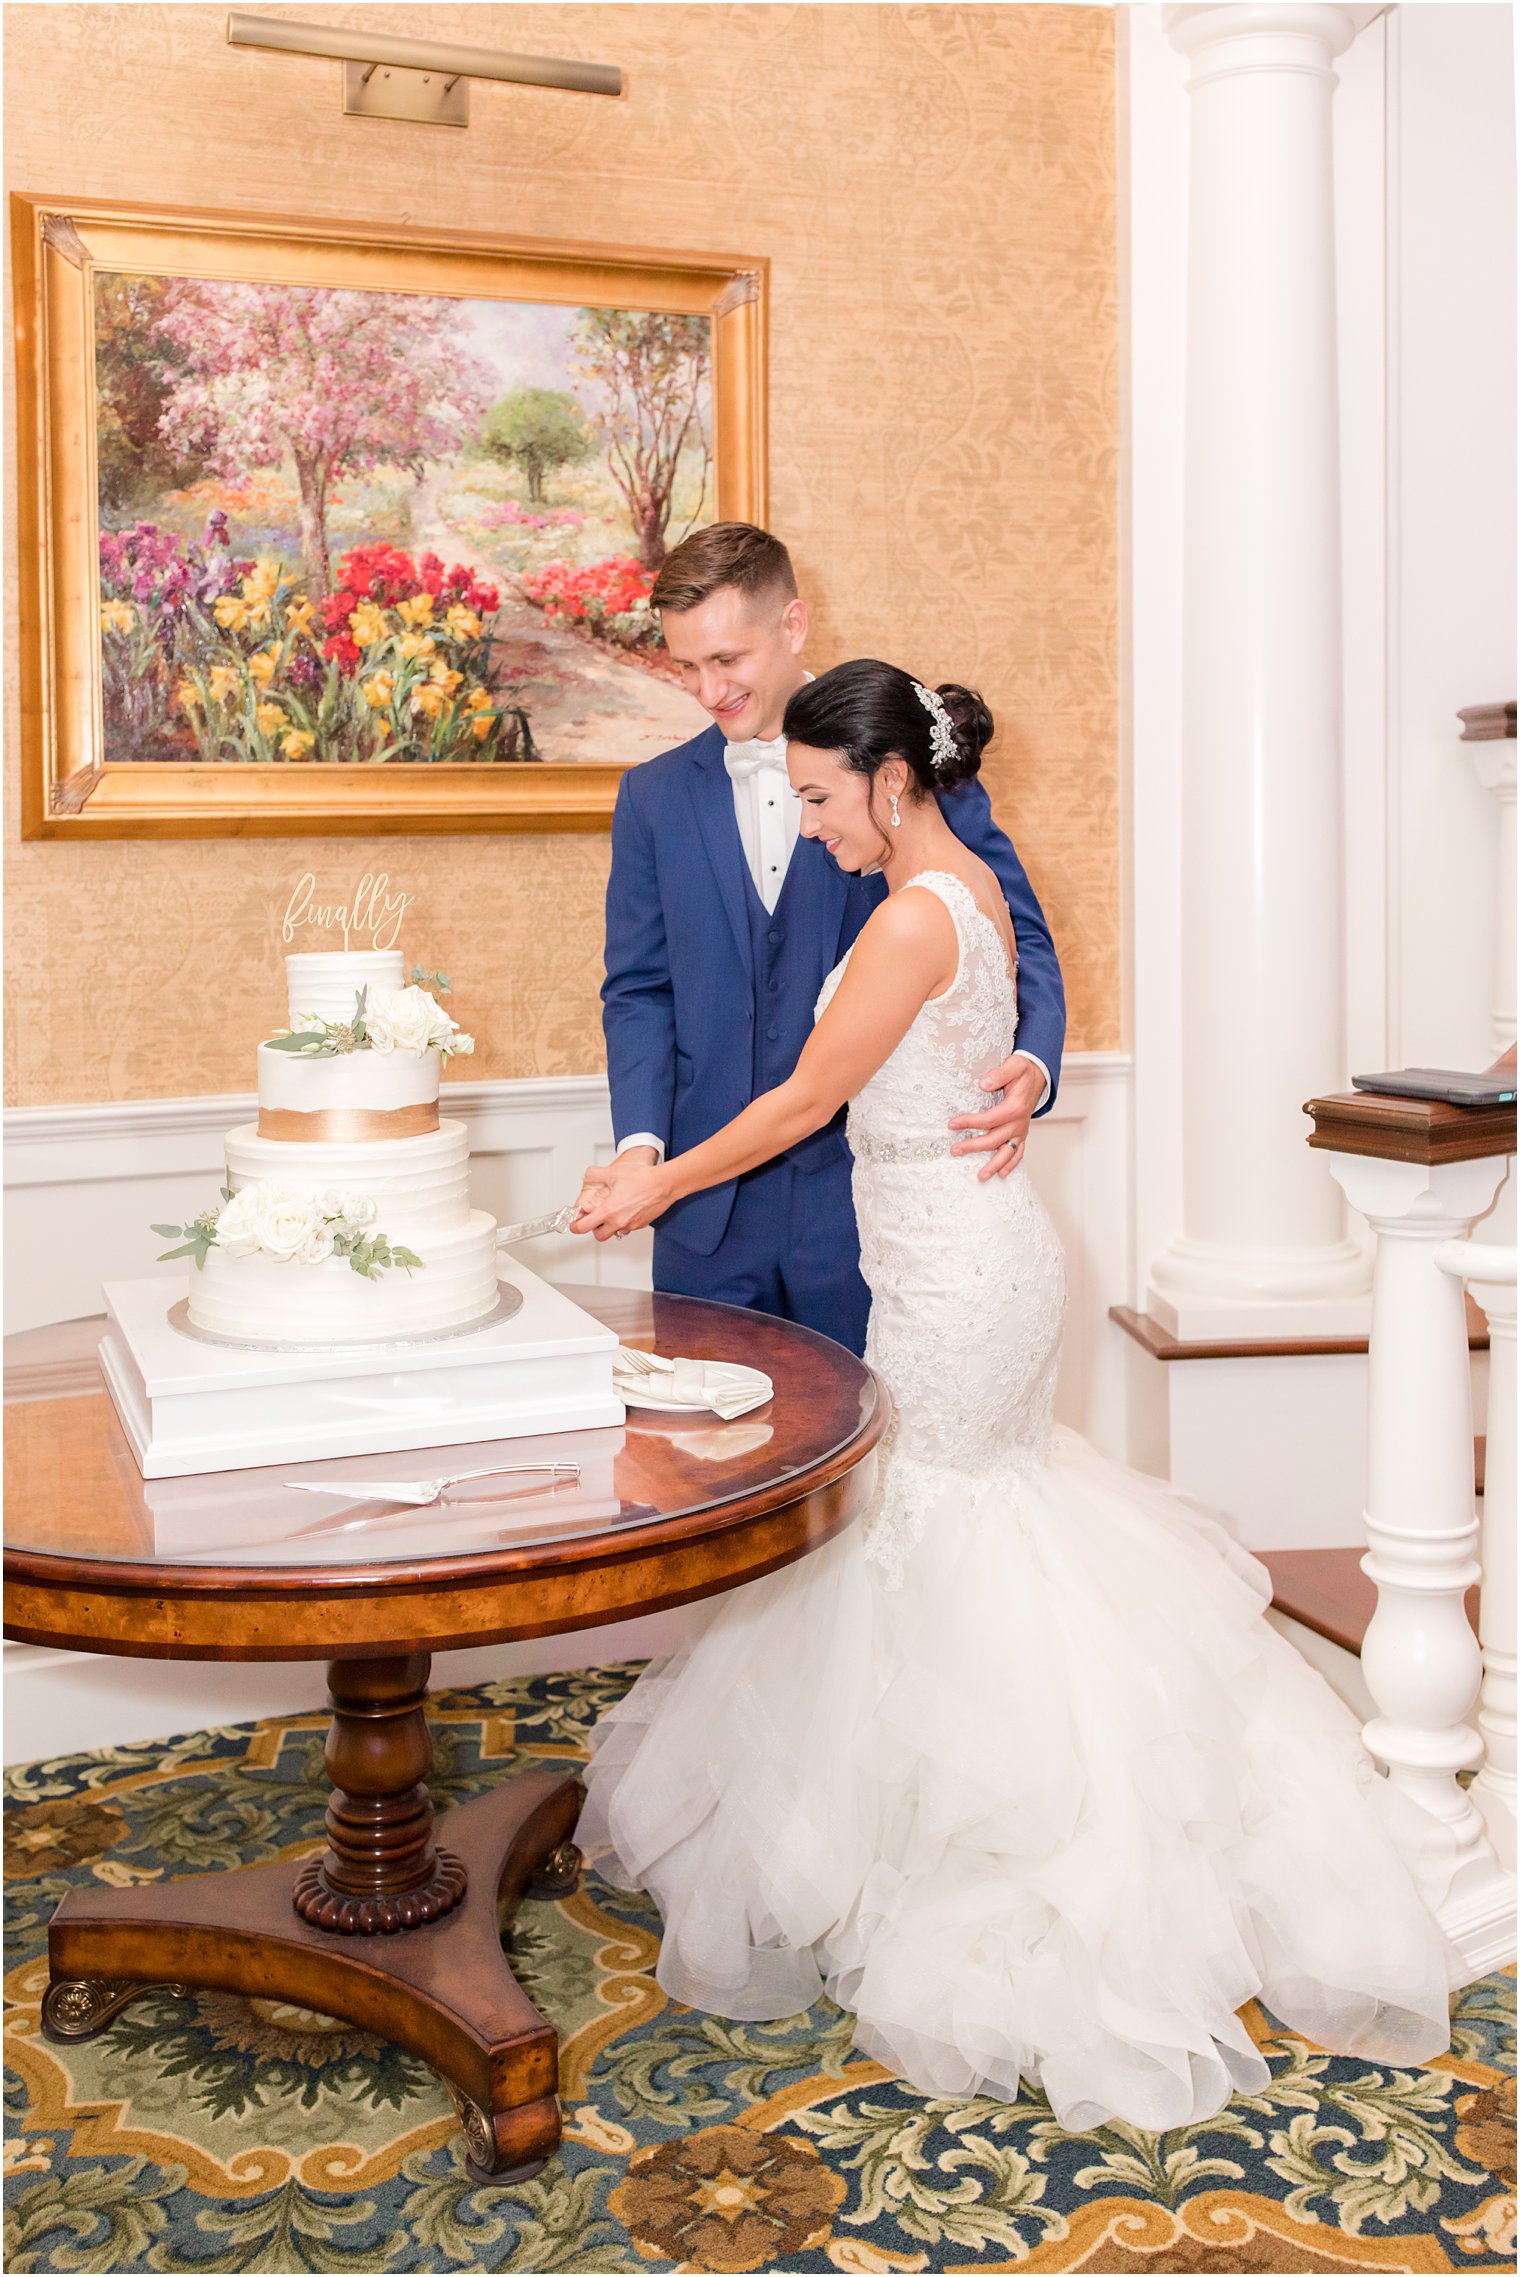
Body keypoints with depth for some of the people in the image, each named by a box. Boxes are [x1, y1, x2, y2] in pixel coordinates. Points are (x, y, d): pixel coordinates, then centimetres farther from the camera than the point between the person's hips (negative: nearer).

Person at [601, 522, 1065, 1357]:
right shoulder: (654, 796, 9)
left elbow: (1017, 937, 2)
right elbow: (639, 989, 10)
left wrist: (1029, 1066, -18)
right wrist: (640, 1141, -7)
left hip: (864, 1198, -2)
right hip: (709, 1215, 3)